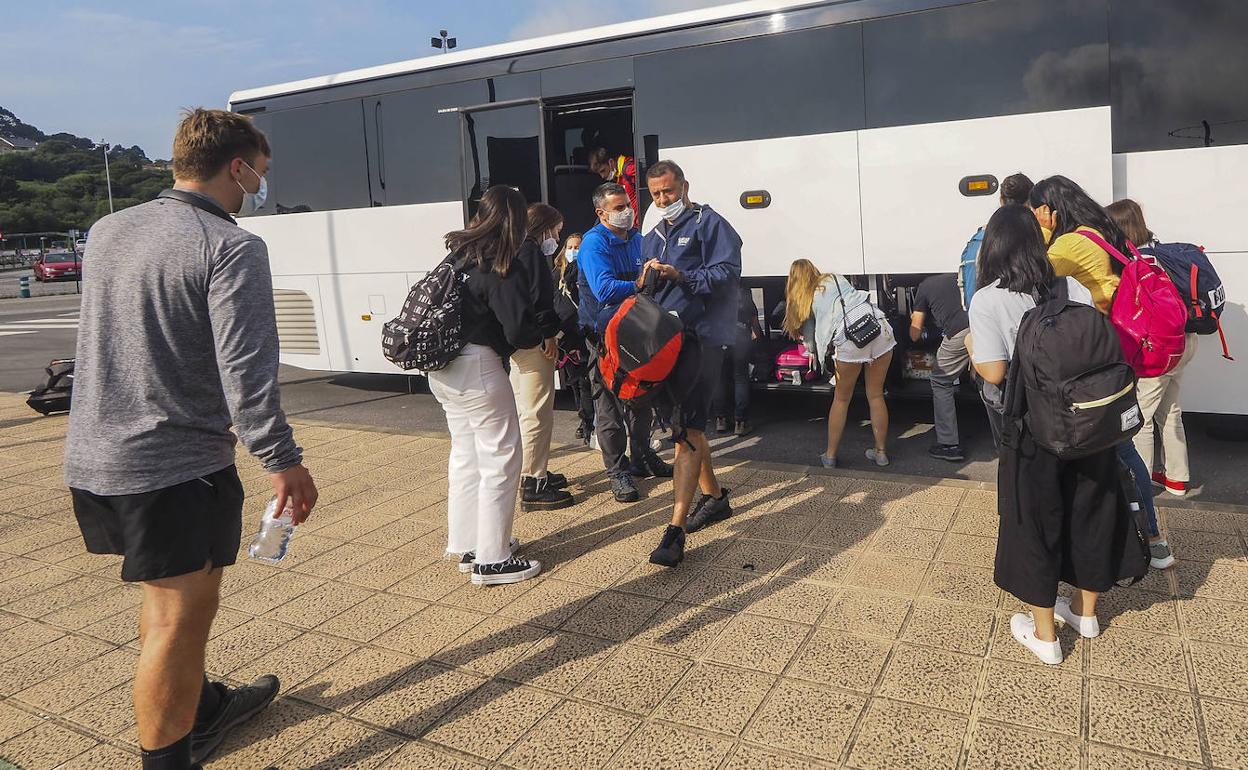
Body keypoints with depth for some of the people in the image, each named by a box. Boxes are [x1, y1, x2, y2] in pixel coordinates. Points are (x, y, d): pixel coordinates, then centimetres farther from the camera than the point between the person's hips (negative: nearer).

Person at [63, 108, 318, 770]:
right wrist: (283, 461, -14)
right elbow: (245, 373, -21)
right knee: (181, 617, 3)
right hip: (176, 467, -9)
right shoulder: (231, 249, -15)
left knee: (166, 595, 23)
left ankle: (203, 709, 42)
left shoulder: (107, 232, 10)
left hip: (91, 460, 9)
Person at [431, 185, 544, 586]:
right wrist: (538, 336, 3)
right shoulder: (504, 270, -15)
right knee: (500, 462, 3)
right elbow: (522, 333, -20)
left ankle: (467, 546, 30)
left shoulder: (458, 253, 7)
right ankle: (493, 559, 10)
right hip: (477, 368, -8)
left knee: (466, 456, 19)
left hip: (443, 368, 8)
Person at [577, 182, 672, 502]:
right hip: (605, 334, -8)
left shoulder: (636, 239, 10)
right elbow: (604, 290, -28)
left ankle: (641, 458, 34)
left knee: (641, 398, 18)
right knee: (609, 405, -2)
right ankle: (618, 471, 8)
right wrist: (637, 285, -38)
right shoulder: (594, 244, -15)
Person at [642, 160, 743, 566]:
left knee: (686, 429, -14)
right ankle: (714, 496, 36)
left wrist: (681, 276, -23)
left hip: (701, 337, -8)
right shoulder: (653, 237, 22)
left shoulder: (709, 224, -1)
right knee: (688, 424, 17)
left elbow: (727, 272, -14)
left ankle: (676, 530, -16)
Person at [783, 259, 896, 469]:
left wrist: (815, 352, 46)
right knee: (876, 396, 15)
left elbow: (809, 336, 26)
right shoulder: (836, 279, 24)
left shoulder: (804, 300, 18)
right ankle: (881, 452, 22)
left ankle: (830, 456, 18)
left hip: (850, 339, -3)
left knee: (841, 399, 14)